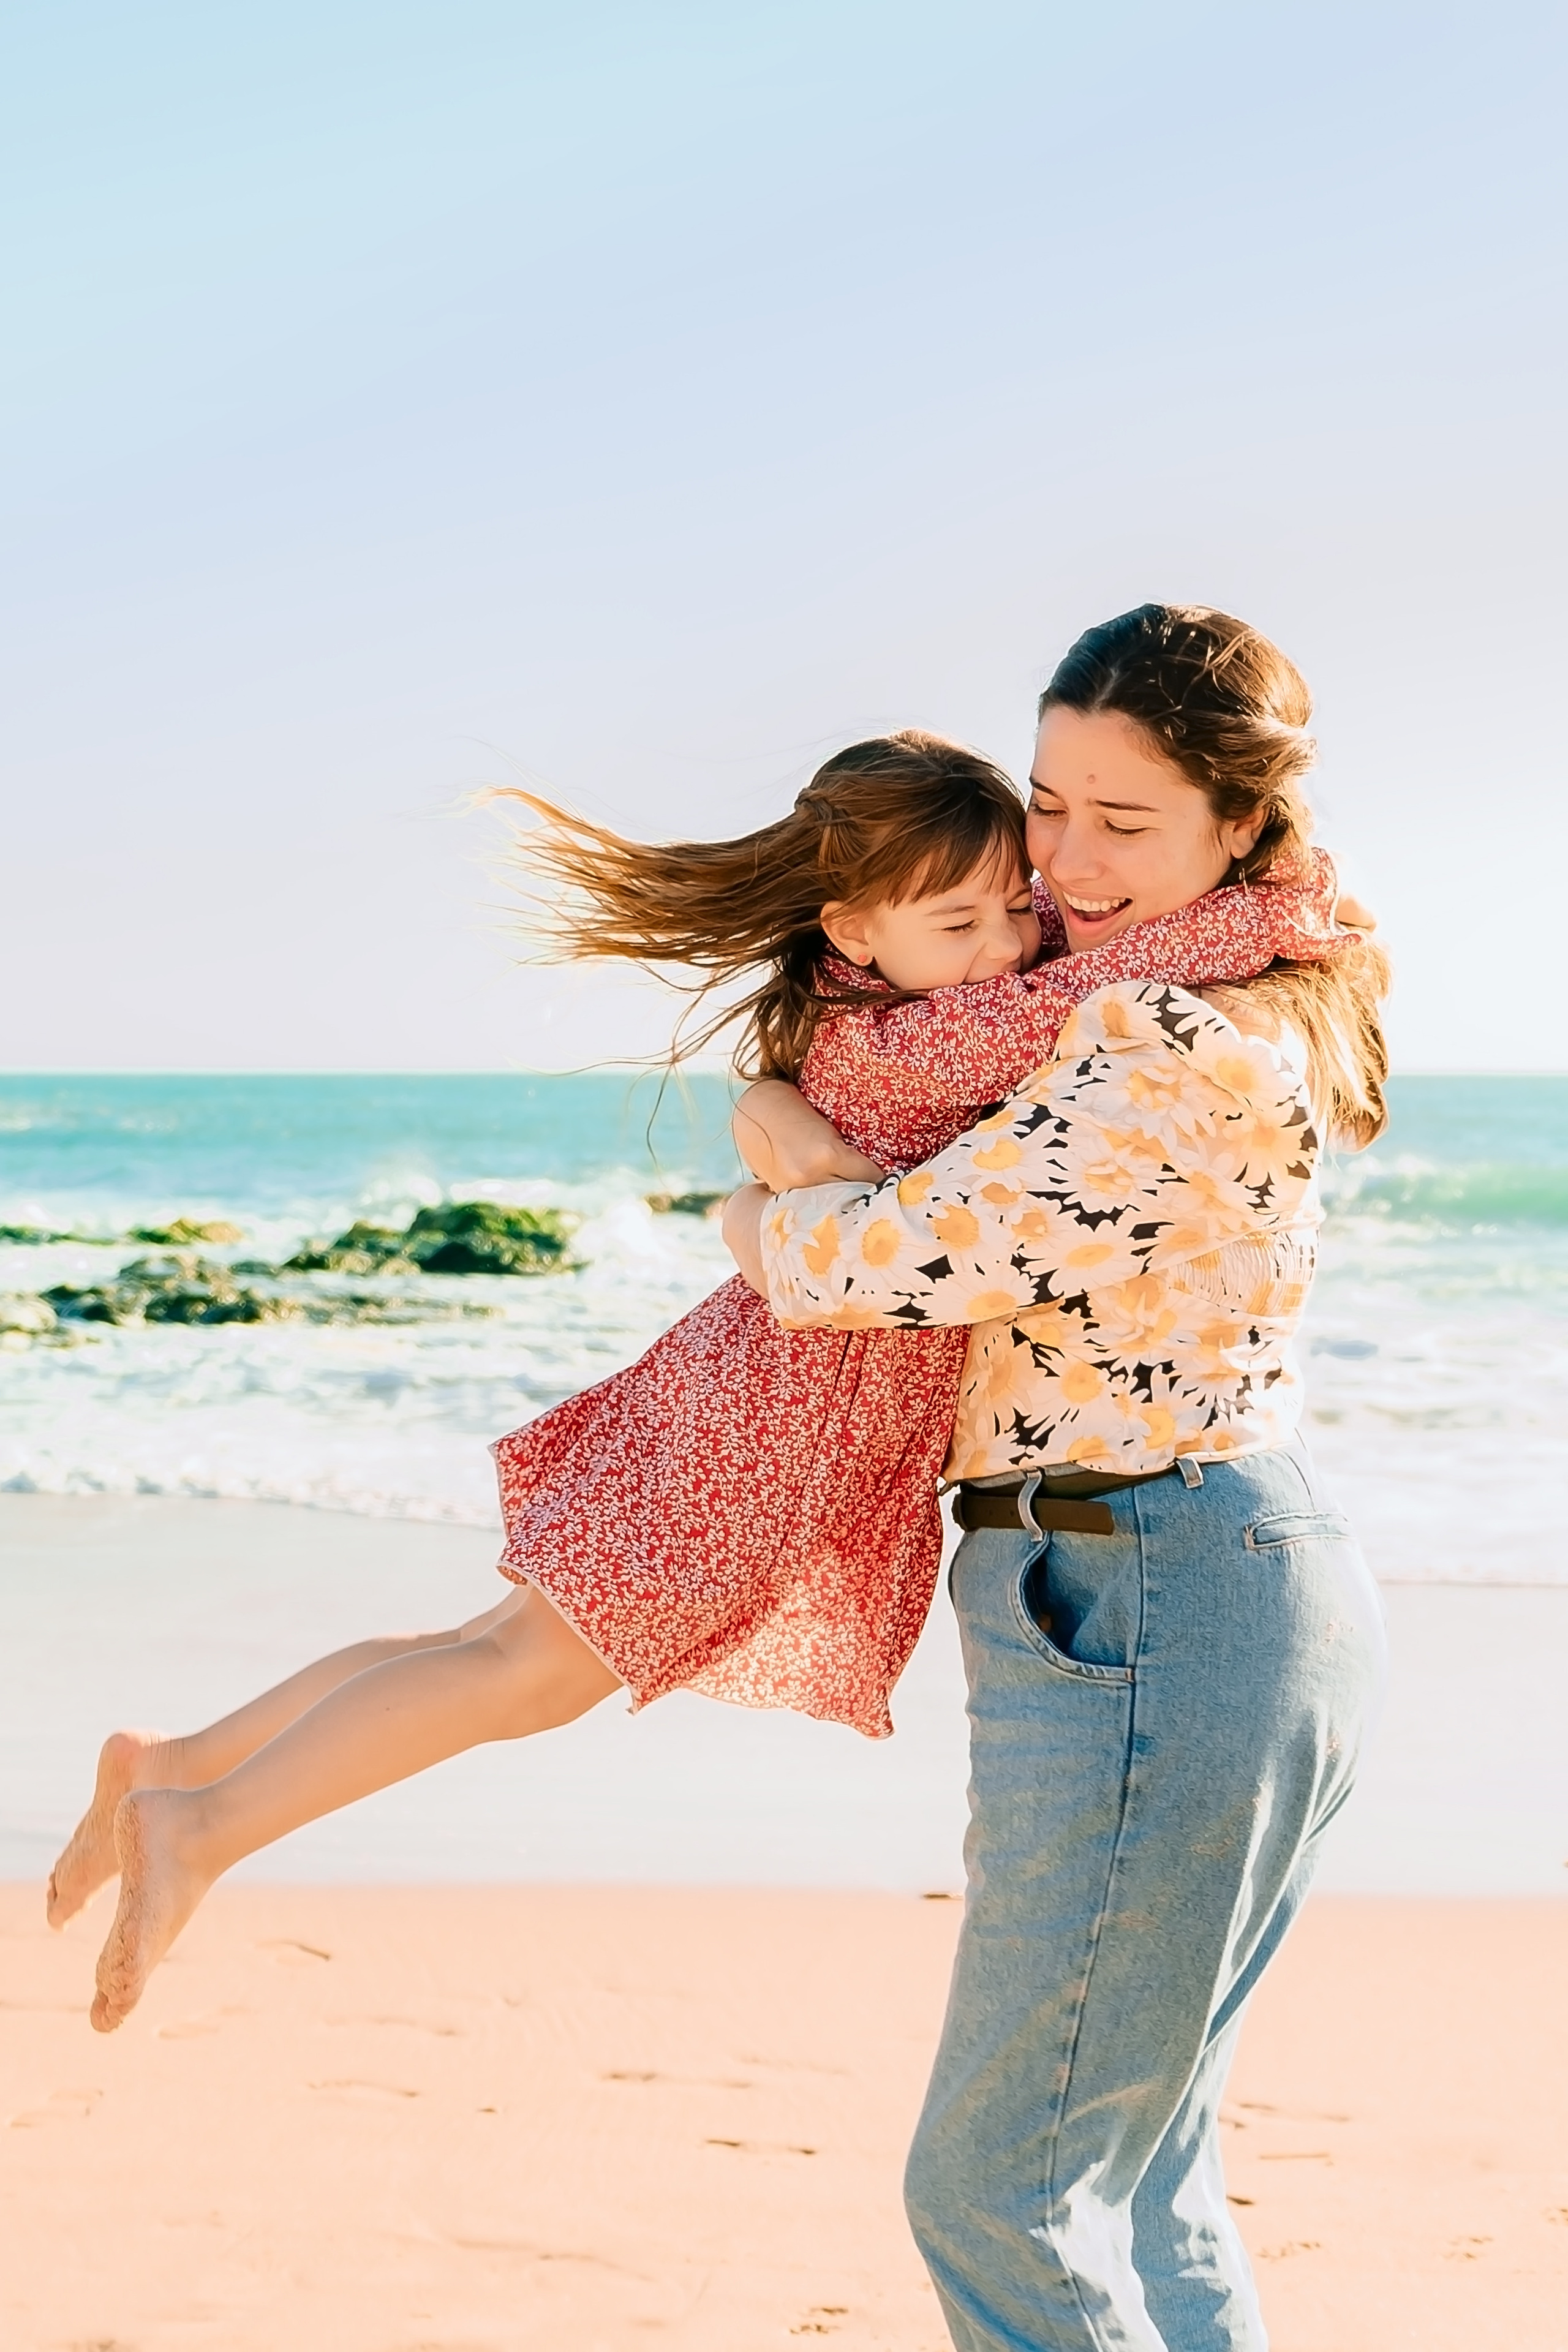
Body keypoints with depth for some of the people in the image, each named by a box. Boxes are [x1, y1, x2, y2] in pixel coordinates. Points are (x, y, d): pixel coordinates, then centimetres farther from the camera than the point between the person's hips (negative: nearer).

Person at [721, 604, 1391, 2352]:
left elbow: (896, 1259, -18)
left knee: (1001, 2188, -1)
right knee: (1136, 2169, 19)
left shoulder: (1177, 1047, -19)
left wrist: (753, 1223, 3)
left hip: (1151, 1615, -11)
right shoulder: (1242, 1016, 13)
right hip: (1253, 1598, 11)